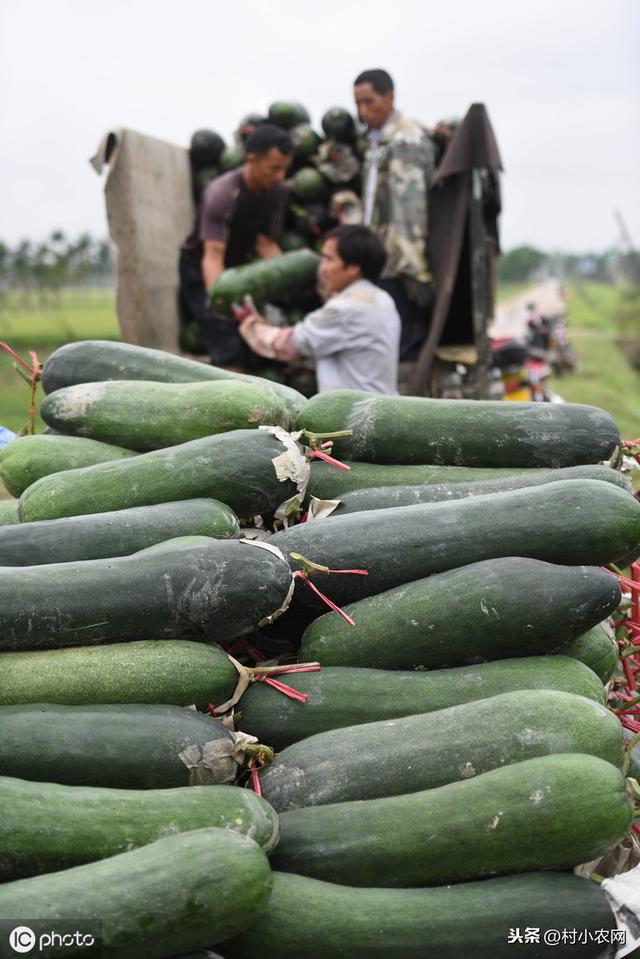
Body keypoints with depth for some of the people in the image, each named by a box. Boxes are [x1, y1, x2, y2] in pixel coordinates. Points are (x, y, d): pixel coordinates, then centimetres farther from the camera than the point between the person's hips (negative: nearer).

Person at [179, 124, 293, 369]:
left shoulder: (277, 192, -8)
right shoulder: (221, 194, -29)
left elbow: (266, 244, -5)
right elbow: (213, 255, -38)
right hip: (199, 269, -8)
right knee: (229, 351, -20)